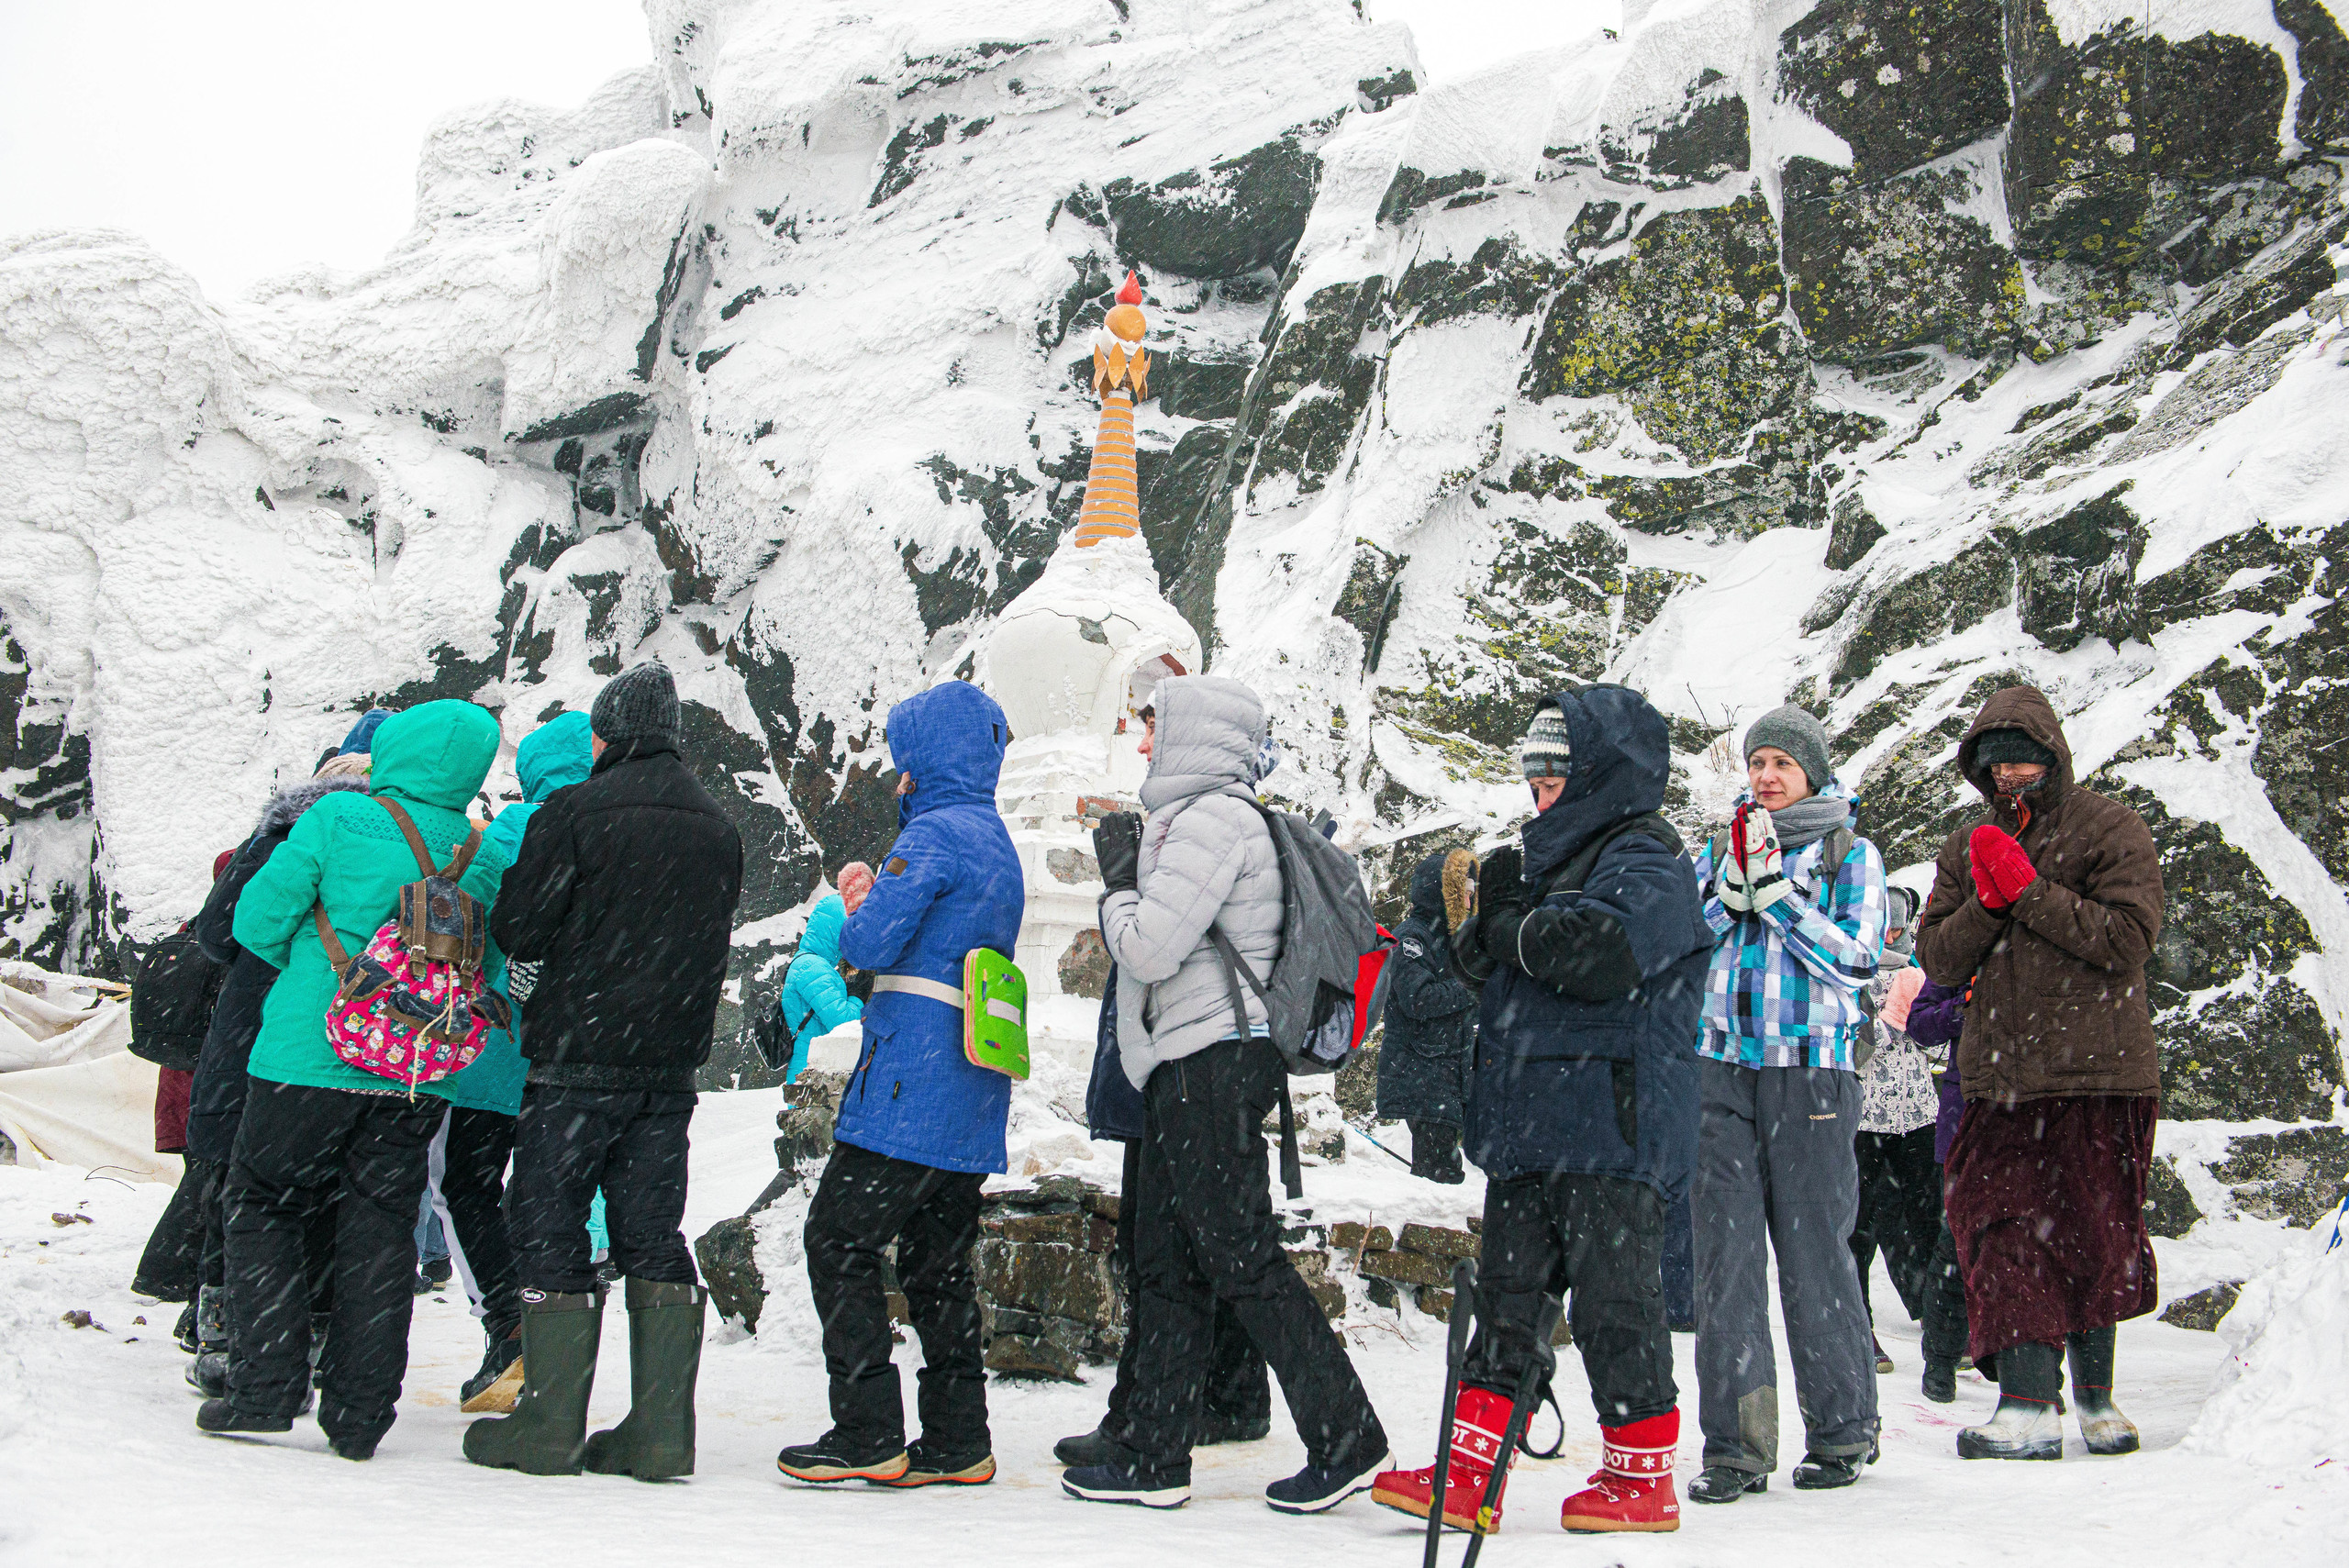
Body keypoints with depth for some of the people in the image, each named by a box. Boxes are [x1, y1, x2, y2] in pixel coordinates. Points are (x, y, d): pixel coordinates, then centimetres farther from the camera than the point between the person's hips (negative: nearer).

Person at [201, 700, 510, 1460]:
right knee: (380, 1233, 10)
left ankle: (265, 1391, 8)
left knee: (265, 1211, 12)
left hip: (309, 1057, -3)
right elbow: (481, 966, 8)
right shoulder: (482, 854, 3)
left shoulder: (338, 819, -8)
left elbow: (259, 920, -5)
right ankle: (359, 1413, 11)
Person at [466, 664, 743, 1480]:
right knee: (652, 1234, 9)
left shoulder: (576, 812, -9)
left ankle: (550, 1428, 3)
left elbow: (518, 932, -8)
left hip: (579, 1057, -6)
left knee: (548, 1228, 3)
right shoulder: (718, 829, 11)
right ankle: (660, 1430, 7)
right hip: (671, 1066, 6)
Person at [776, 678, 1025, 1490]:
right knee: (939, 1263, 12)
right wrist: (878, 900, 13)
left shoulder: (934, 833, -10)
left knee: (839, 1242, -3)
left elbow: (872, 943, -17)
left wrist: (858, 895, 3)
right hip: (973, 1100, 9)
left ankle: (868, 1435, -4)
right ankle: (957, 1442, 12)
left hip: (909, 1089, -9)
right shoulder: (999, 844, 20)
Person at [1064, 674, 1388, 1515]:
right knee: (1165, 1262, 11)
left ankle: (1347, 1439, -3)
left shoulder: (1211, 819, -12)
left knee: (1241, 1257, -8)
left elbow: (1149, 948, -18)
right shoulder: (1216, 815, 20)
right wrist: (1128, 872, 15)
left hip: (1212, 1061, -11)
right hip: (1192, 1066, 11)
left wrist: (1118, 878, -2)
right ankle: (1154, 1459, 15)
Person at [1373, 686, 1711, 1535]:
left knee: (1613, 1298, -1)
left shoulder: (1644, 861, -8)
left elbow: (1601, 953, -26)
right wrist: (1490, 921, -2)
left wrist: (1515, 926, -10)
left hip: (1610, 1130, -9)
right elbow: (1480, 961, 20)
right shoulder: (1557, 854, 20)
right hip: (1528, 1125, 9)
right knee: (1505, 1296, 9)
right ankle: (1470, 1471, 13)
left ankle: (1643, 1475, 11)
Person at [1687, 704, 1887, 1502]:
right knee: (1725, 1254, -1)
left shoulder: (1850, 854, 5)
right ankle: (1737, 1445, 3)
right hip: (1720, 1073, 3)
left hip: (1810, 1077, -3)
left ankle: (1842, 1430, 16)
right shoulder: (1719, 851, 15)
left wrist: (1773, 886, -11)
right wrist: (1735, 881, -7)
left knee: (1814, 1255, 0)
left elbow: (1855, 960, -7)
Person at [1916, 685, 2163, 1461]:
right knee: (2000, 1231, -4)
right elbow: (1938, 959, 8)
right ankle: (2029, 1404, -2)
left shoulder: (2110, 830, 0)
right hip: (1998, 1075, 4)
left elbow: (2128, 940, -12)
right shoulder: (1969, 849, 15)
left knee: (2090, 1236, 4)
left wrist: (2029, 891, -15)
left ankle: (2094, 1390, 21)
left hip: (2097, 1075, -4)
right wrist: (1986, 903, -10)